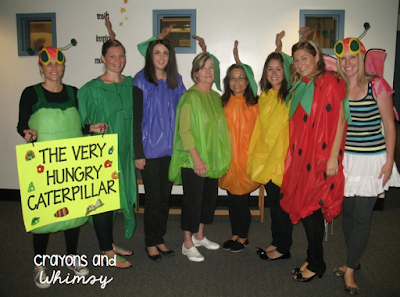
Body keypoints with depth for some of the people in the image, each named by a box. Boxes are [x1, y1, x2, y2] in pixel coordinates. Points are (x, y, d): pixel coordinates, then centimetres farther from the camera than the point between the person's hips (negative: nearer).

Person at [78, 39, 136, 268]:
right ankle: (107, 252, 16)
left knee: (116, 196, 14)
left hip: (124, 152, 5)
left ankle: (110, 243, 31)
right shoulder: (92, 89, -6)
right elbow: (79, 122, -6)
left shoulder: (131, 84, 7)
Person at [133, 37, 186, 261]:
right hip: (150, 149, -4)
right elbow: (136, 118, -7)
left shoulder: (176, 80, 8)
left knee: (166, 195, 11)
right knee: (154, 197, 2)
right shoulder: (142, 81, -5)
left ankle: (160, 239, 27)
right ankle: (150, 243, 20)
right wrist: (138, 153, -11)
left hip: (171, 149, 4)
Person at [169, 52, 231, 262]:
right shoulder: (190, 96, -11)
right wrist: (196, 158, -21)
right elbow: (184, 130, -16)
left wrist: (221, 157, 11)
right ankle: (187, 244, 15)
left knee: (210, 197, 14)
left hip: (212, 159, 7)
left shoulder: (216, 96, 11)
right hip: (193, 160, -7)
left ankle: (199, 236, 32)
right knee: (193, 200, 0)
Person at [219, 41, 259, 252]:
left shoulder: (253, 104, -2)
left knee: (241, 201, 3)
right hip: (229, 154, 3)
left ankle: (243, 237, 23)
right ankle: (235, 235, 30)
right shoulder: (224, 103, 5)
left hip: (246, 155, -3)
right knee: (232, 199, 12)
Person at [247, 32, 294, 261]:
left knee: (282, 204, 4)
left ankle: (284, 248, 20)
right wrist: (254, 154, 15)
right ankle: (276, 242, 32)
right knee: (273, 202, 16)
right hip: (265, 157, 7)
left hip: (283, 156, -6)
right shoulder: (265, 96, 12)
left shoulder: (291, 96, -8)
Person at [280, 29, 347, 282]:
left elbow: (340, 121, -13)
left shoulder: (330, 81, -8)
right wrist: (293, 155, 13)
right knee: (303, 207, 10)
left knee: (311, 208, -2)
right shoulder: (299, 87, 15)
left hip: (320, 156, -7)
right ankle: (313, 259, 26)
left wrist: (333, 157, -17)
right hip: (301, 156, 7)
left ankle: (316, 264, 16)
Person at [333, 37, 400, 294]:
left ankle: (350, 269, 14)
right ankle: (354, 261, 31)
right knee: (347, 211, 12)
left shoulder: (377, 85, -7)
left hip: (372, 159, -4)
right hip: (345, 158, 4)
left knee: (362, 216, 0)